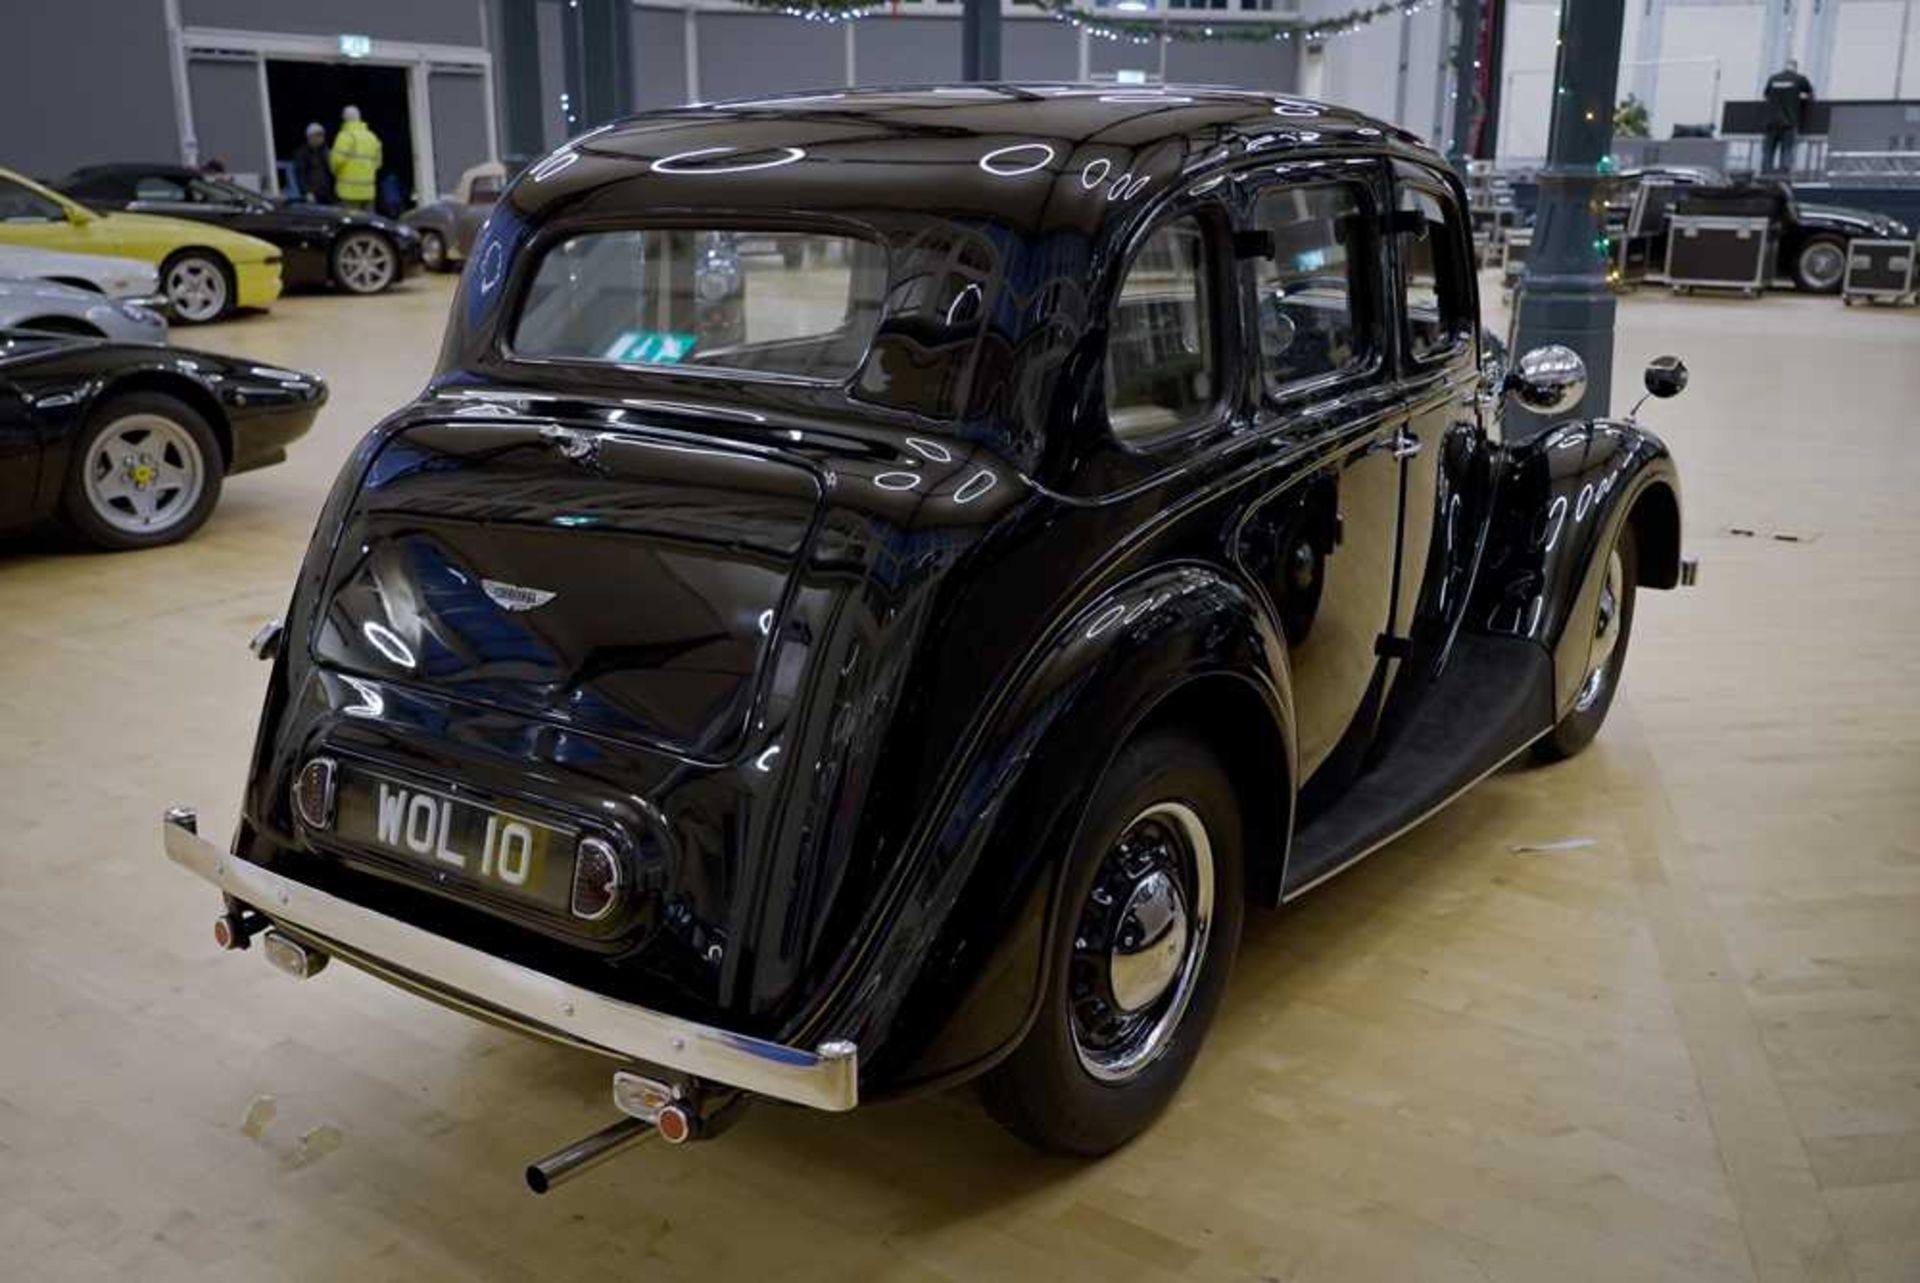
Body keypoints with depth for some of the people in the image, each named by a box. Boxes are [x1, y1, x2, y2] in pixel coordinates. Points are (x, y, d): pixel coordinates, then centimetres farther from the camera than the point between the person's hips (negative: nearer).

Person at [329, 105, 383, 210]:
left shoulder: (346, 135, -6)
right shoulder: (372, 136, 15)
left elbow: (338, 158, -14)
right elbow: (377, 161, 16)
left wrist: (336, 171, 4)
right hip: (368, 190, 6)